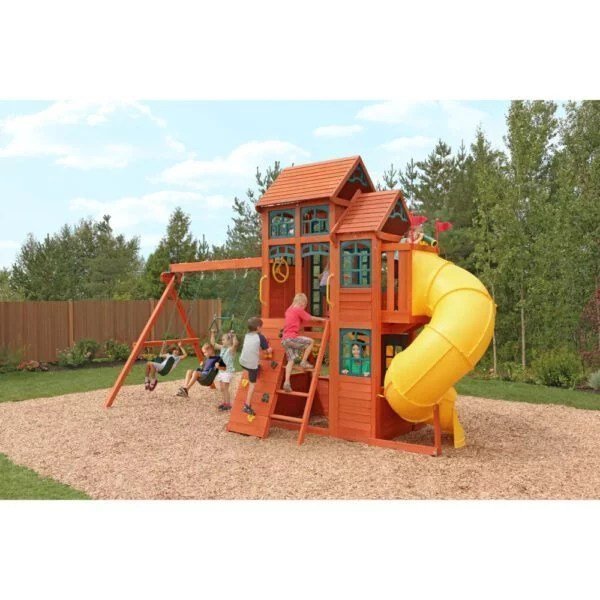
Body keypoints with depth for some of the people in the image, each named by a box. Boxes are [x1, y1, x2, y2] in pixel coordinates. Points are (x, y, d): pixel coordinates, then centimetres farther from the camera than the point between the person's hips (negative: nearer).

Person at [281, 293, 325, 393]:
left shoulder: (289, 310, 20)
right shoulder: (299, 310, -4)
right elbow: (310, 318, 5)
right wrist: (321, 319, 19)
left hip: (284, 339, 8)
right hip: (292, 337, -8)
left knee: (291, 360, 7)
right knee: (311, 341, 5)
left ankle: (287, 382, -3)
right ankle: (304, 362, 4)